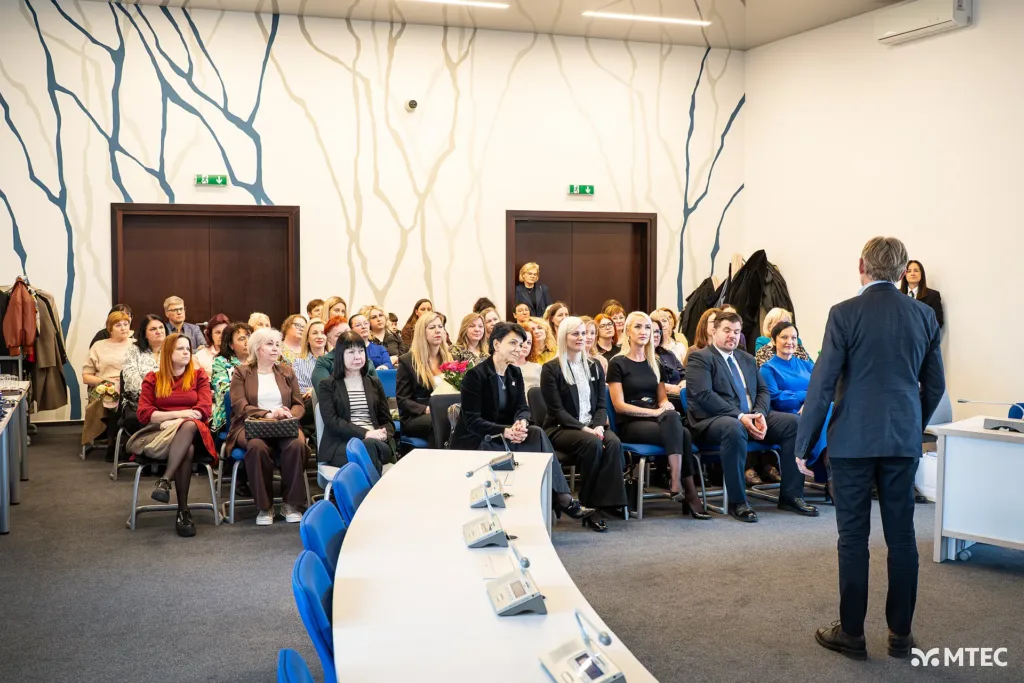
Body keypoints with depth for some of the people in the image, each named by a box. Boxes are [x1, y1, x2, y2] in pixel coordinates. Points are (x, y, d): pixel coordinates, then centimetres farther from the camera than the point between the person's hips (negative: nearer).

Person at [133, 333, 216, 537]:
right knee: (187, 450, -37)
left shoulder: (199, 375, 14)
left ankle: (164, 481, -48)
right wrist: (179, 413, -11)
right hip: (159, 432, -1)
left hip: (192, 431, 1)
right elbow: (144, 414, 0)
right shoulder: (152, 379, 13)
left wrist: (179, 421, -16)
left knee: (189, 425, -39)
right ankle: (183, 511, -39)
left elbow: (204, 410, 1)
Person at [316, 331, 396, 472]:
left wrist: (383, 433, -7)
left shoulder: (374, 383, 23)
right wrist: (364, 433, -16)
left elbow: (387, 420, 19)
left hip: (375, 441, 3)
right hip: (341, 444, -3)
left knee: (369, 445, -37)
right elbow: (331, 421, -3)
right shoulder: (327, 385, 10)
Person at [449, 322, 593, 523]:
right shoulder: (475, 375, -15)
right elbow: (471, 421, -20)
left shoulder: (515, 373, 7)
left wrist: (521, 423, -24)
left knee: (536, 434, -23)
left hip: (504, 436, 6)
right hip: (475, 440, -6)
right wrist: (505, 431, -33)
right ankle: (562, 500, -22)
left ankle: (561, 498, -24)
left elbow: (522, 407, 2)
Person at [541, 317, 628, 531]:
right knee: (592, 444, -34)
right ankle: (590, 506, -21)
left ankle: (609, 501, -24)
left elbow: (602, 404, 7)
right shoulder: (551, 368, -3)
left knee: (613, 443, -29)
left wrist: (598, 426, -14)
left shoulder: (594, 365, 13)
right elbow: (557, 410, -10)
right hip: (561, 428, -4)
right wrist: (584, 429, -21)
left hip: (591, 426, 4)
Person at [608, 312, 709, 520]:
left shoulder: (654, 363, 18)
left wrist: (666, 407, -7)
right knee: (681, 433, -31)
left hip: (655, 420, 5)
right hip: (630, 425, -5)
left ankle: (677, 483, -34)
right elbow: (619, 405, -8)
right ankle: (689, 493, -30)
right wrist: (654, 412, -17)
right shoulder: (618, 363, 0)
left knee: (672, 417, -33)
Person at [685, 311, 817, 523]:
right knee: (734, 428, -40)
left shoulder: (747, 358, 22)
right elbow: (703, 395, -15)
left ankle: (790, 495, -6)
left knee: (794, 422, -11)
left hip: (750, 417, 7)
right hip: (714, 419, -7)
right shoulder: (699, 358, -2)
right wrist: (739, 417, -22)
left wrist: (760, 414, -8)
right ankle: (737, 502, -29)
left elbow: (762, 390, 16)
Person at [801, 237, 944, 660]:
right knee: (901, 537, 10)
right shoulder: (924, 315, 4)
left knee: (853, 538, 4)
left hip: (853, 439, -3)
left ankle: (851, 633, 12)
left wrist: (804, 443, -3)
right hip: (903, 440, 4)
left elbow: (823, 383, -11)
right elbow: (935, 385, 10)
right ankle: (901, 633, 18)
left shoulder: (845, 314, -9)